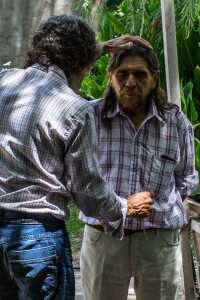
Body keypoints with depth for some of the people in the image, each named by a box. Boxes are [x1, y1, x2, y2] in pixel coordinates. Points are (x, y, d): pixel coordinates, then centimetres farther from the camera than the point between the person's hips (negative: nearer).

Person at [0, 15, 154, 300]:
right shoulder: (76, 111, -13)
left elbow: (56, 67, 26)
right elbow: (88, 189, -5)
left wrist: (103, 48, 33)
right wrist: (125, 208, 14)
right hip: (38, 231, -6)